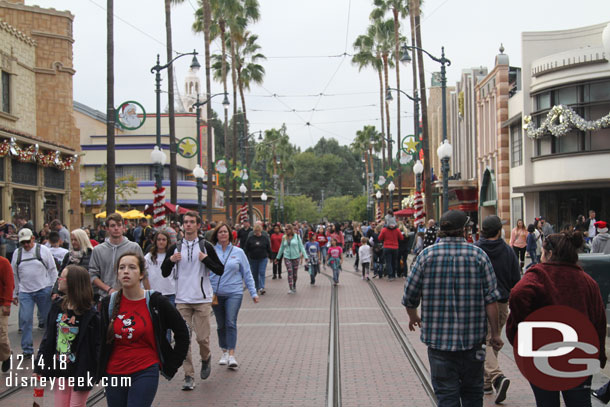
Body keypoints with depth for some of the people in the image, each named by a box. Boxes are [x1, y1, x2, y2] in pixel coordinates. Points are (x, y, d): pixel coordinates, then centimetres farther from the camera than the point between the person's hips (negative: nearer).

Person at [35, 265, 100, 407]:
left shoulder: (90, 314, -16)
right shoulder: (57, 306, 1)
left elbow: (96, 346, -14)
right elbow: (48, 337, 9)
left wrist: (91, 374, -16)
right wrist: (39, 367, 8)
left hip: (80, 371, -6)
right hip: (60, 369, 6)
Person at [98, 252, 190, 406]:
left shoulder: (155, 302, -7)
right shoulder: (109, 303, 2)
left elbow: (182, 331, 3)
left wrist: (171, 365, 4)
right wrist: (100, 371, 14)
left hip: (145, 373, -4)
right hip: (113, 374, 4)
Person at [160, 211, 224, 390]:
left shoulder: (206, 246, 2)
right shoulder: (175, 247, 8)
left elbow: (220, 270, 1)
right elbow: (165, 273, 10)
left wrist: (206, 259, -14)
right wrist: (170, 260, -9)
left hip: (202, 299, -2)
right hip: (182, 300, 2)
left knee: (203, 338, -4)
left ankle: (206, 358, 29)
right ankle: (189, 376, 7)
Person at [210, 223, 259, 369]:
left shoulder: (238, 252, 3)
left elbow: (247, 274, 7)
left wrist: (253, 292, 4)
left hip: (234, 293, -1)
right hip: (216, 294, 1)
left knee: (231, 323, -11)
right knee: (221, 325, 10)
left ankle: (231, 355, -11)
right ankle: (224, 352, 25)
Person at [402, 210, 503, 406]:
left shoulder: (427, 255, -3)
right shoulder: (479, 255, -3)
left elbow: (410, 296, 1)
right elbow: (491, 299, -6)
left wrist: (413, 317, 20)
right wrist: (495, 333, 1)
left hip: (438, 338, 0)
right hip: (472, 338, 1)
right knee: (472, 391, 17)